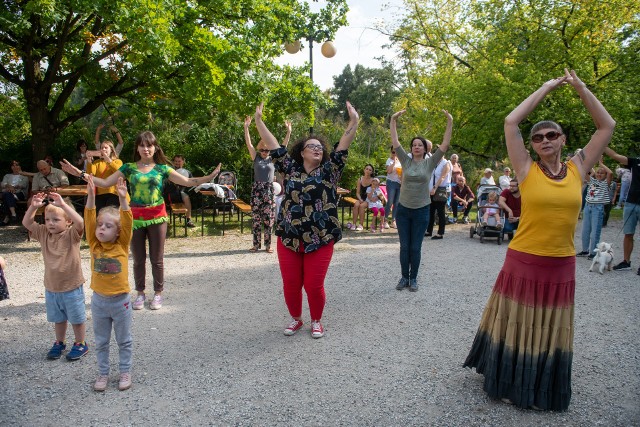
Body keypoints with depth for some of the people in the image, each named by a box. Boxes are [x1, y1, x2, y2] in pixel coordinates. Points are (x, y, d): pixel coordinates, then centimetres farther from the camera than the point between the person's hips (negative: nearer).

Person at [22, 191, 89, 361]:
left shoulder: (72, 234, -16)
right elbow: (26, 223, 0)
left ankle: (80, 344, 26)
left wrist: (62, 204, -37)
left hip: (72, 287, -5)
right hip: (51, 287, 5)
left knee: (77, 318, 10)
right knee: (58, 318, 22)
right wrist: (33, 206, -15)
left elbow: (80, 222, -35)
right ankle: (59, 343, 39)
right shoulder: (44, 234, 0)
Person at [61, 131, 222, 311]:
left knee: (157, 259, 7)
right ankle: (140, 294, 26)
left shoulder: (162, 168, 1)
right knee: (138, 259, 11)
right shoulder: (129, 168, 4)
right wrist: (80, 173, -6)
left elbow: (188, 182, -6)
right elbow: (105, 183, 2)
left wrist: (211, 176, -19)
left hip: (157, 217, -1)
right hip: (136, 217, 1)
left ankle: (158, 293, 22)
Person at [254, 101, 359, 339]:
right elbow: (272, 145, 5)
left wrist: (354, 121, -16)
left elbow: (343, 146, -7)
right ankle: (295, 319, 34)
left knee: (314, 285, 3)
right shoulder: (290, 168, 6)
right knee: (290, 284, 9)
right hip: (288, 238, 2)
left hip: (320, 240, -1)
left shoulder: (329, 170, 3)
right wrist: (258, 120, 3)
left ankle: (316, 321, 28)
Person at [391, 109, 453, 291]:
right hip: (403, 209, 1)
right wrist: (393, 120, -8)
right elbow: (395, 141, -2)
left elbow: (445, 144, -7)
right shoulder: (406, 160, 2)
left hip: (422, 210, -1)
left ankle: (413, 278, 20)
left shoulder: (430, 162, -1)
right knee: (404, 246, 7)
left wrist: (450, 122, -14)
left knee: (416, 247, 6)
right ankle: (404, 277, 21)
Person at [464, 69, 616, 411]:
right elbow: (511, 123, -12)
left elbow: (607, 127, 6)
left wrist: (581, 88, 2)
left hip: (561, 266, 3)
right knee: (517, 328, 11)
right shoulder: (527, 170, -6)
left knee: (550, 333, 17)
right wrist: (546, 89, -4)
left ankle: (542, 390, 36)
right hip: (523, 262, -3)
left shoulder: (578, 169, 2)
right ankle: (510, 383, 31)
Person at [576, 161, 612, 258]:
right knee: (585, 230, 11)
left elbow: (610, 173, -19)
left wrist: (601, 164, -9)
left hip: (598, 208, -5)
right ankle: (585, 250, 22)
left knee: (595, 231, -3)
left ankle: (593, 252, 3)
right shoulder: (592, 180, 11)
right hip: (588, 206, 5)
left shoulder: (605, 183, -2)